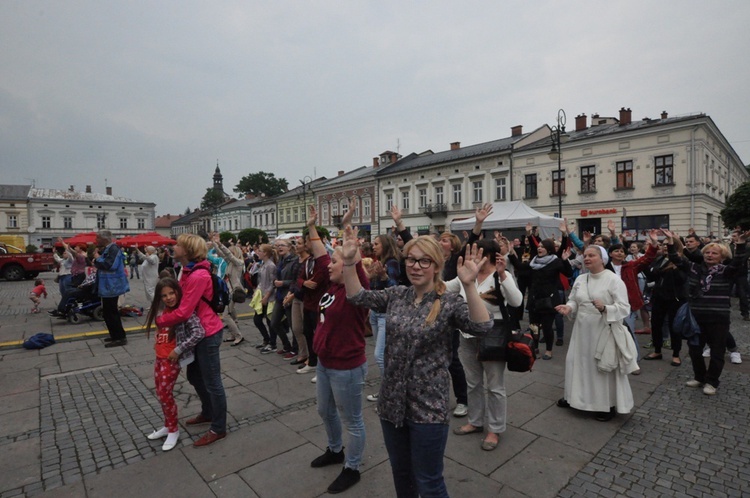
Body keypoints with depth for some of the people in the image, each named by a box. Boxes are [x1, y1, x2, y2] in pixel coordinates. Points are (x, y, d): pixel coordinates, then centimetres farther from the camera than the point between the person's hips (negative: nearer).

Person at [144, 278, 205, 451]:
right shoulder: (162, 310, 5)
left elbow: (199, 333, -29)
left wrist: (179, 350, -25)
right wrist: (157, 345, 12)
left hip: (172, 359, -8)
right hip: (159, 357, 8)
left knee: (165, 394, -1)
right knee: (160, 393, 17)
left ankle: (173, 431, 19)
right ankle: (168, 426, 34)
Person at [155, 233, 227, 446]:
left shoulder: (198, 276, -25)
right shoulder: (188, 271, 8)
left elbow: (183, 312, -25)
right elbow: (180, 300, 14)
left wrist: (159, 321, -9)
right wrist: (163, 316, -2)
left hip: (208, 333, -10)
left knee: (211, 382, 3)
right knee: (194, 376, 23)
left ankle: (219, 428, 18)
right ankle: (208, 413, 44)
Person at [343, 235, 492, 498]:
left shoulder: (450, 302, -13)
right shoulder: (396, 295, 1)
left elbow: (482, 328, -28)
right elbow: (358, 297, 2)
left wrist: (469, 285, -42)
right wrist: (349, 263, -12)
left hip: (428, 407, -5)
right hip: (392, 402, 5)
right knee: (400, 474, 25)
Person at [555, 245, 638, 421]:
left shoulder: (614, 280, -12)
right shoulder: (580, 279, 6)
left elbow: (624, 308, -15)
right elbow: (574, 301, 12)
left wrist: (605, 308, -33)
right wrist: (569, 307, -10)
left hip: (604, 331, -5)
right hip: (583, 330, 6)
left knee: (605, 368, 6)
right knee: (579, 362, 14)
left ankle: (608, 405, 25)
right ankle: (575, 397, 31)